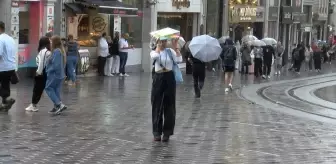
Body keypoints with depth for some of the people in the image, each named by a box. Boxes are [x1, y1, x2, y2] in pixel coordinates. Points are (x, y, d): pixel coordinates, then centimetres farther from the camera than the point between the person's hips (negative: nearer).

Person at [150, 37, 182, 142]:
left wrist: (175, 47, -12)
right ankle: (157, 132, 11)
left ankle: (167, 132, 13)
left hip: (169, 78, 1)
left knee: (169, 106, 4)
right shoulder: (154, 52, 4)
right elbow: (155, 56, -21)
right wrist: (158, 46, -10)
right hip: (158, 78, -1)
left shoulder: (170, 51, 7)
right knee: (157, 105, 2)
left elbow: (179, 60, -11)